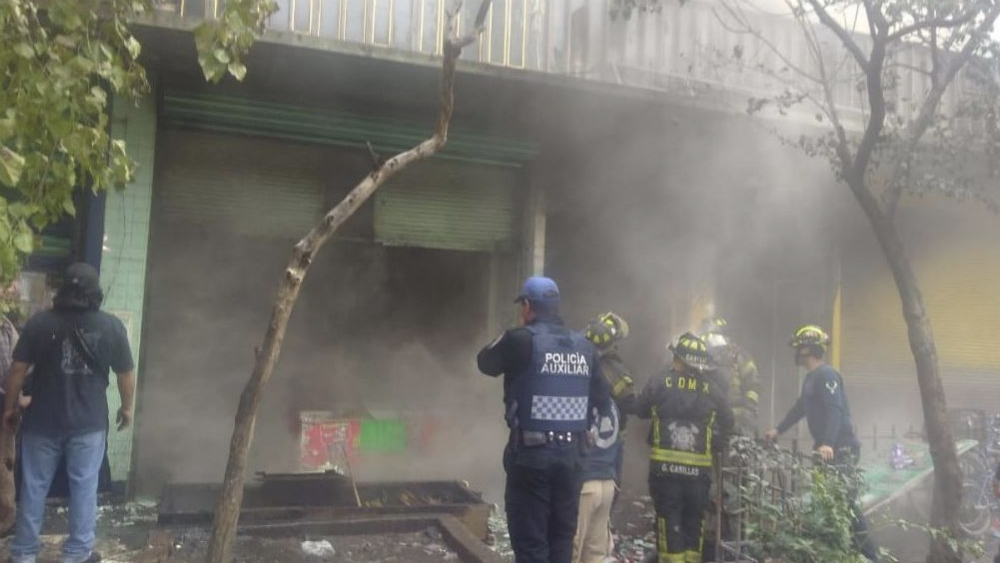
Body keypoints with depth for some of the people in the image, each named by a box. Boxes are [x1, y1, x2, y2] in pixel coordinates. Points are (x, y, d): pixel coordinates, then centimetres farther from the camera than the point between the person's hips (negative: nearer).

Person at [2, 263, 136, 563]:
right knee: (84, 486, 8)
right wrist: (127, 407, 14)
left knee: (34, 486, 12)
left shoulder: (39, 322, -6)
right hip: (90, 423, -1)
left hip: (43, 420, 1)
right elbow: (127, 373, 0)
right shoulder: (112, 326, -6)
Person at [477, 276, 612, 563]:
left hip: (531, 454, -5)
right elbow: (603, 400, 10)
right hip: (571, 454, 5)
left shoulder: (521, 339, -10)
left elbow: (485, 362, 8)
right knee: (562, 537, 14)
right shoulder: (585, 346, 7)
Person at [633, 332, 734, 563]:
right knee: (695, 519, 15)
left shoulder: (659, 382, -6)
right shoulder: (713, 388, 1)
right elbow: (728, 423, 7)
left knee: (669, 518, 3)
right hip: (699, 467, 2)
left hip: (665, 465, -2)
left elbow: (640, 410, 5)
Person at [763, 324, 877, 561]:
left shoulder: (826, 374, -15)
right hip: (826, 447, 10)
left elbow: (835, 410, -26)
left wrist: (827, 444, -36)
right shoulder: (811, 377, 15)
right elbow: (801, 407, 26)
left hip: (841, 448, -10)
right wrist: (778, 430, 26)